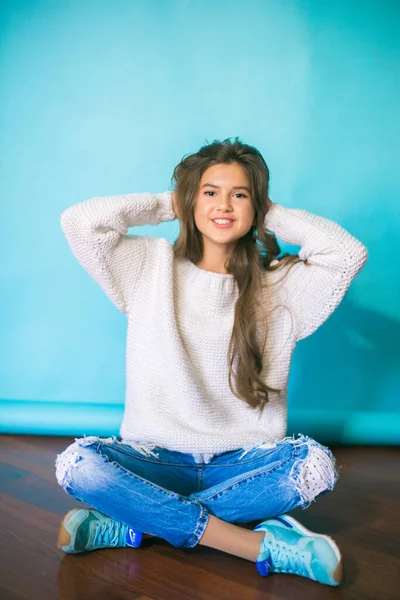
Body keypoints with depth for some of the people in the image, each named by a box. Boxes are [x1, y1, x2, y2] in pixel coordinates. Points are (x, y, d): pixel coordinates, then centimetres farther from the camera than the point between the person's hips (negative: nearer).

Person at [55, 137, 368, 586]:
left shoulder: (279, 285, 5)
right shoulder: (152, 267, 4)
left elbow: (349, 252, -10)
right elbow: (79, 221, -8)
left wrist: (270, 215, 2)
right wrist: (166, 205, 3)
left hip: (242, 463, 1)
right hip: (157, 459, 0)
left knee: (315, 464, -29)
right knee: (77, 463, -29)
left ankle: (134, 525, -22)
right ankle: (262, 545, -27)